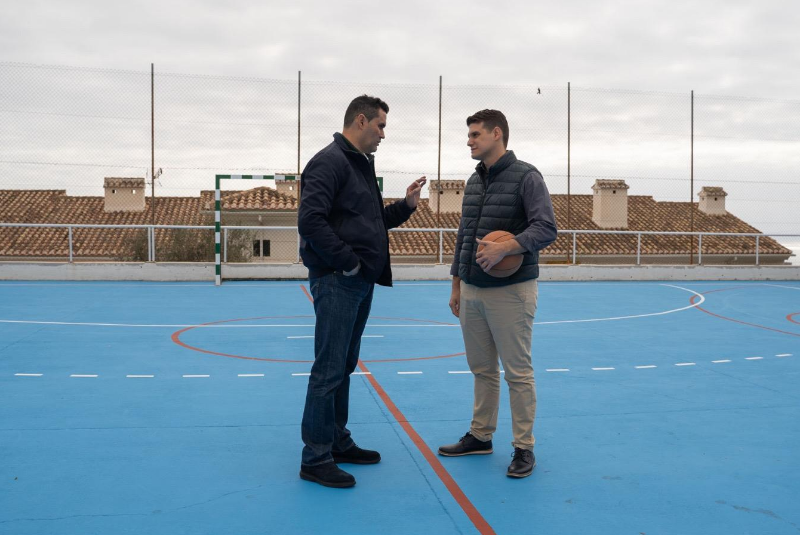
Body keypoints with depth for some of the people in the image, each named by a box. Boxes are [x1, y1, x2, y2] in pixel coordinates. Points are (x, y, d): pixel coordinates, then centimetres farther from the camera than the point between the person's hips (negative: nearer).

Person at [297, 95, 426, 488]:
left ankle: (338, 443, 28)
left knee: (344, 367, 16)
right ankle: (315, 458, 4)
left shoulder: (362, 165, 18)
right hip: (336, 282, -10)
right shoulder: (330, 161, -13)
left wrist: (406, 205, 11)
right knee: (329, 370, -5)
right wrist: (348, 262, -18)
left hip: (360, 283, 10)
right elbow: (310, 220, -23)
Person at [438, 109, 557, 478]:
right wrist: (456, 285, 16)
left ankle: (524, 448, 10)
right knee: (482, 369, 14)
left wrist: (505, 248, -31)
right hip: (471, 291, 7)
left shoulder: (526, 177, -8)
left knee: (517, 373, 0)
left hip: (511, 291, -7)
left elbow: (545, 228, -17)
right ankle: (480, 436, 27)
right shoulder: (473, 181, 14)